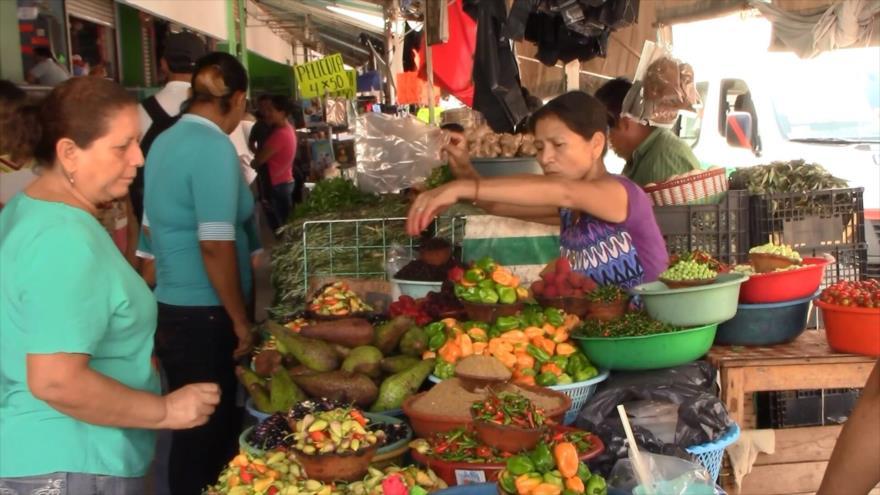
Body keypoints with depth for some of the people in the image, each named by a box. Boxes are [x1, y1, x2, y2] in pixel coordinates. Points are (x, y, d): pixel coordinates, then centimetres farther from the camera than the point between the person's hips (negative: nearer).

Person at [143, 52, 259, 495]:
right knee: (210, 433, 4)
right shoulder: (215, 147, -16)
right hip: (203, 317, -8)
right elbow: (215, 245, -21)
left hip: (170, 309, 8)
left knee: (195, 428, 19)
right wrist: (240, 321, -12)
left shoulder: (165, 142, 9)